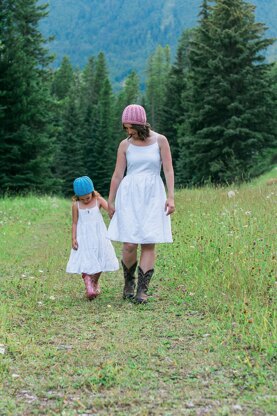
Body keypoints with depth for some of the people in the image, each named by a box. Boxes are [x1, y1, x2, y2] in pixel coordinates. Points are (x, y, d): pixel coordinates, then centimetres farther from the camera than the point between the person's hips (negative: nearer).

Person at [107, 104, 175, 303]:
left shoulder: (160, 140, 2)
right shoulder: (125, 145, 6)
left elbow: (168, 169, -2)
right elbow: (117, 175, 9)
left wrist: (171, 197, -10)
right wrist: (110, 201, 11)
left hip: (153, 197, 0)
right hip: (129, 197, 1)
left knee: (149, 244, -6)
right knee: (130, 244, -8)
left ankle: (142, 290, 0)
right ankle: (129, 282, 17)